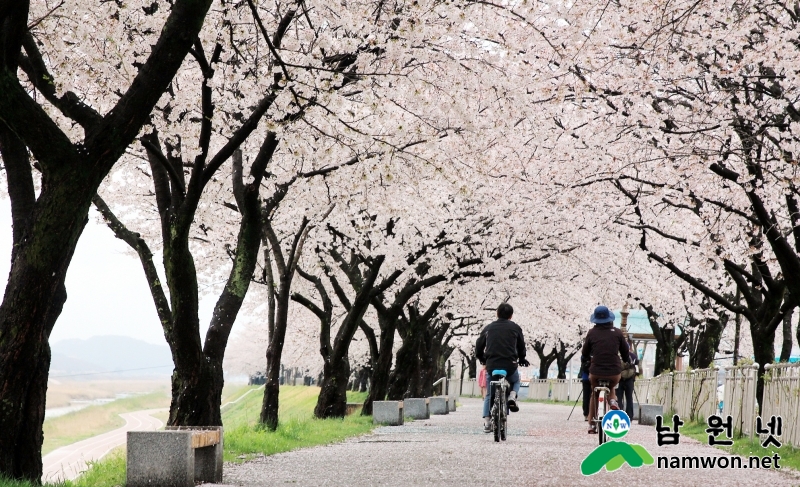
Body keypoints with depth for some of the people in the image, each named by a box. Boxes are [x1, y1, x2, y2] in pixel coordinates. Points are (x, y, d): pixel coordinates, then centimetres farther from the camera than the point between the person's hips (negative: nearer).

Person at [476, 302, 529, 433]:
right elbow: (521, 347, 12)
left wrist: (482, 359, 31)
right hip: (510, 365, -1)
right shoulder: (515, 328, 6)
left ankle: (487, 422, 7)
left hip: (491, 365, 1)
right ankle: (512, 396, 1)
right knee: (516, 382, 31)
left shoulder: (488, 328, 11)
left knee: (489, 395, 16)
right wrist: (521, 360, 30)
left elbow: (478, 347, 14)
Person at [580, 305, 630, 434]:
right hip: (614, 372, 0)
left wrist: (583, 357, 36)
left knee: (594, 394, 26)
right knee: (611, 387, 33)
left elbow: (584, 355, 12)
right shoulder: (617, 332, 3)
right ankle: (612, 401, 2)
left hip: (596, 372, 0)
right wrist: (627, 361, 35)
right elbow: (625, 353, 13)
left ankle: (591, 425, 25)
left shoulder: (592, 333, 3)